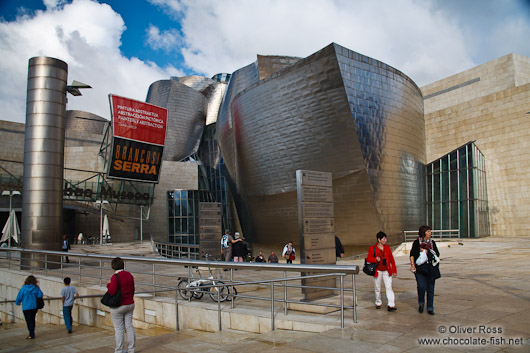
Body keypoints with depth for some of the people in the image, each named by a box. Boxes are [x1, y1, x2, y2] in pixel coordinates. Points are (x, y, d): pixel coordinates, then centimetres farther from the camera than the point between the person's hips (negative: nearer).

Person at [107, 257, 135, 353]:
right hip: (130, 304, 6)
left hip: (118, 306, -6)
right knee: (129, 326, 12)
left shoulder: (115, 277, -18)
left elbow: (112, 292, -22)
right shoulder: (129, 275, 3)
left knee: (118, 328, 4)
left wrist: (108, 285, -4)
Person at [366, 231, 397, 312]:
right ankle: (378, 303, 27)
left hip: (387, 271, 2)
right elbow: (368, 259, -1)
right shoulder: (372, 248, -4)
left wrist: (394, 270, 5)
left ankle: (391, 305, -8)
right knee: (377, 288, 9)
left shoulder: (387, 248, 6)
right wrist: (375, 259, -21)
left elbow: (392, 259, 9)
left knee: (389, 287, -7)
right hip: (377, 271, -2)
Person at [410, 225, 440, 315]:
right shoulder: (417, 242, 1)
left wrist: (427, 252, -6)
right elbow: (412, 254, 0)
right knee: (421, 286, -13)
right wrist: (412, 265, -9)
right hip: (419, 268, -3)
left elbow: (437, 254, 9)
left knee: (430, 288, 4)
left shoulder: (432, 242, 11)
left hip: (430, 268, 3)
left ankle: (430, 308, 16)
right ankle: (421, 303, 13)